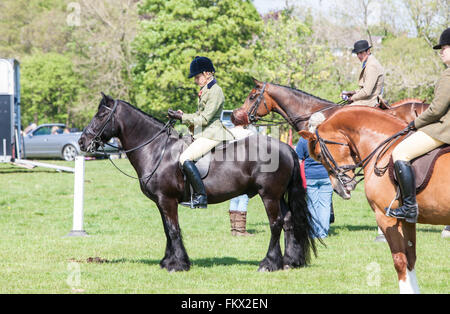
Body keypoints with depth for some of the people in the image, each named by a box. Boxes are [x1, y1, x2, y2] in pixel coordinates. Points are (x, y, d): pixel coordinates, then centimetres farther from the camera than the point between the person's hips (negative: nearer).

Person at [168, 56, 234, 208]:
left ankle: (201, 197, -27)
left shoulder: (215, 92, -15)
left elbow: (204, 119, -19)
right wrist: (184, 115, 7)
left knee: (185, 158, -25)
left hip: (211, 135, -11)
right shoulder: (205, 90, 17)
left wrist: (181, 117, -16)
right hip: (203, 133, 11)